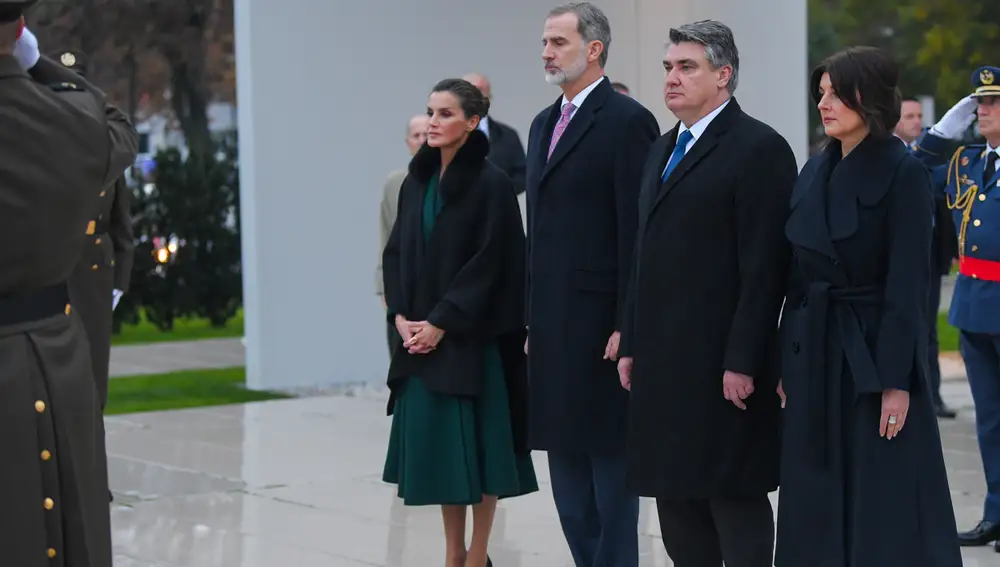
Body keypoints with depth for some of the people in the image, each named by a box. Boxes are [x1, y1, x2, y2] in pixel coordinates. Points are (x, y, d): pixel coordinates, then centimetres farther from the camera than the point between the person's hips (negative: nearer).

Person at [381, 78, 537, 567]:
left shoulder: (491, 183, -9)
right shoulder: (416, 182, 9)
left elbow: (490, 262, -14)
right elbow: (396, 253, 11)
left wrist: (443, 322, -16)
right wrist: (401, 316, -2)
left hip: (472, 339, -6)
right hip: (421, 336, 6)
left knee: (478, 444, 0)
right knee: (437, 441, 9)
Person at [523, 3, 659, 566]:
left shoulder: (627, 121, -9)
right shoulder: (545, 124, 16)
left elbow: (637, 232, -14)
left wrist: (627, 328, -17)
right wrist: (533, 319, 15)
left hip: (600, 324, -8)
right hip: (554, 326, 8)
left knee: (609, 456, -2)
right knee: (566, 459, 11)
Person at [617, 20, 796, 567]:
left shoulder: (760, 149, -9)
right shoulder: (663, 150, 18)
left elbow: (764, 267, -15)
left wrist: (742, 363, -19)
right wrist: (632, 345, 15)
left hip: (723, 367, -8)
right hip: (662, 363, 8)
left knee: (735, 500, -3)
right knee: (674, 494, 10)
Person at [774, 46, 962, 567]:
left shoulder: (902, 173, -10)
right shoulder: (817, 171, 11)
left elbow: (908, 285, -13)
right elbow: (800, 275, 12)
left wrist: (896, 381, -17)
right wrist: (787, 364, 9)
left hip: (874, 357, -7)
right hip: (815, 356, 7)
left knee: (885, 516, -2)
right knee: (817, 506, 9)